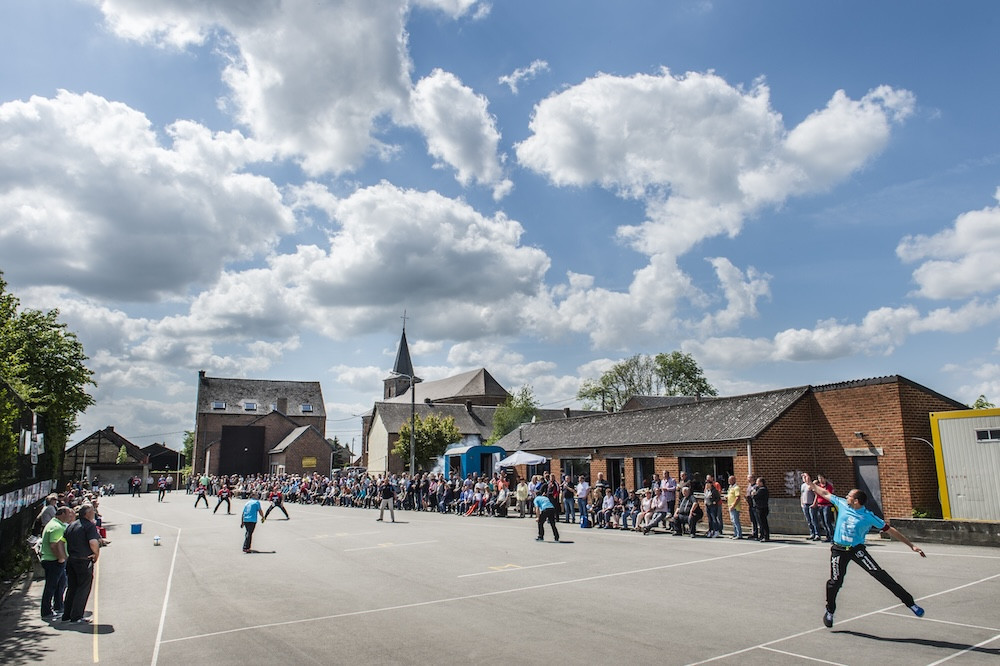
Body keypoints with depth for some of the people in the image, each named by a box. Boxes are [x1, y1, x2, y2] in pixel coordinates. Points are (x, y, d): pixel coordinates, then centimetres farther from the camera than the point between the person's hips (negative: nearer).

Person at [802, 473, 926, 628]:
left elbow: (890, 530, -7)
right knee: (835, 582, 0)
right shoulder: (842, 504, -4)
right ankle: (830, 612, 20)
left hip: (857, 550, -2)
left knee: (880, 574, -13)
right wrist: (810, 483, 14)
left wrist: (911, 545, -6)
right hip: (839, 550, 2)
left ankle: (909, 602, -1)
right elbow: (825, 493, 11)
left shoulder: (868, 517, -12)